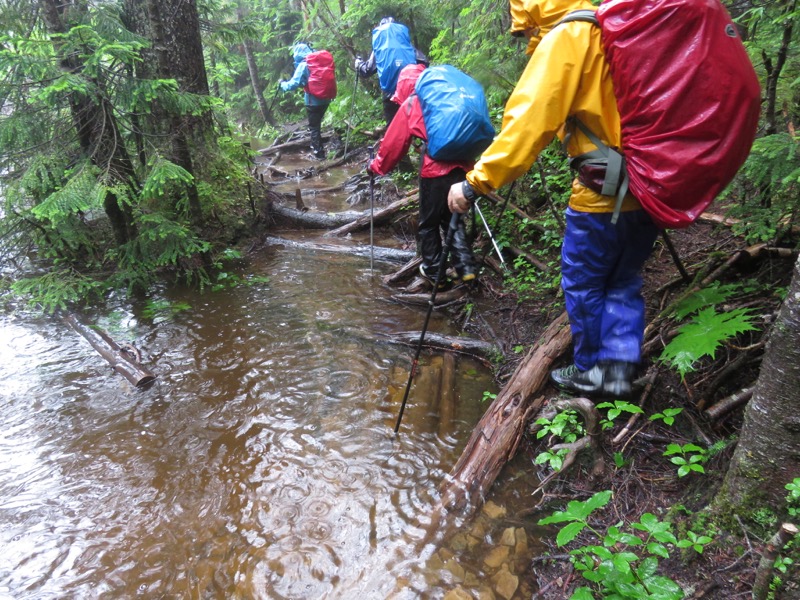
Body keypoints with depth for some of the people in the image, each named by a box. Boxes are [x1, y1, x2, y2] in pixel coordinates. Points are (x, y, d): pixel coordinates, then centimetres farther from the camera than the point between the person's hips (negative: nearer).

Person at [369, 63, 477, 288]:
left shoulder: (411, 103, 4)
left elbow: (394, 142, 4)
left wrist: (376, 166, 17)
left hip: (437, 169, -5)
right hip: (464, 165, 5)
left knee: (429, 223, 12)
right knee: (453, 218, 18)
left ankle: (434, 272, 18)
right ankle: (466, 267, 5)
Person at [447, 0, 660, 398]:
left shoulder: (566, 36, -10)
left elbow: (528, 120, -20)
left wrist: (477, 182, -21)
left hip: (605, 190, -8)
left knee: (583, 284, 9)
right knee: (624, 283, 17)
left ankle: (590, 371, 22)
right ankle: (618, 368, 19)